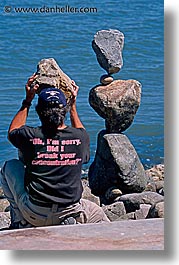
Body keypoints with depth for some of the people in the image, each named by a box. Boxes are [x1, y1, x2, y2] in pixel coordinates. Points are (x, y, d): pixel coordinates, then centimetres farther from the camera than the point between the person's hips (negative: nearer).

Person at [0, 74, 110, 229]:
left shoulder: (30, 136, -10)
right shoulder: (80, 137, -6)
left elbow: (13, 131, 17)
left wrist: (28, 101, 19)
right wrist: (73, 105, 27)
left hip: (34, 214, -2)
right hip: (70, 211, 2)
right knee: (99, 215, 34)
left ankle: (21, 223, 17)